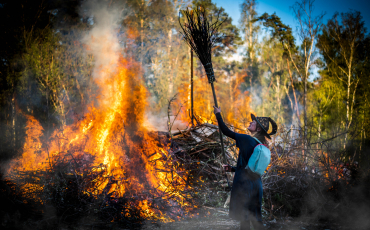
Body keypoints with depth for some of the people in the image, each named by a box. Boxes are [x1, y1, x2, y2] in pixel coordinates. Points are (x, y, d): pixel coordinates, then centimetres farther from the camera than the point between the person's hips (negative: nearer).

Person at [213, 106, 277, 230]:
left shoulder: (247, 139, -12)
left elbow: (226, 131, -8)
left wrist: (218, 114, 4)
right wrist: (233, 169, 22)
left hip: (244, 183, -7)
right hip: (256, 184, 7)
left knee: (244, 218, 1)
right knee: (255, 218, 16)